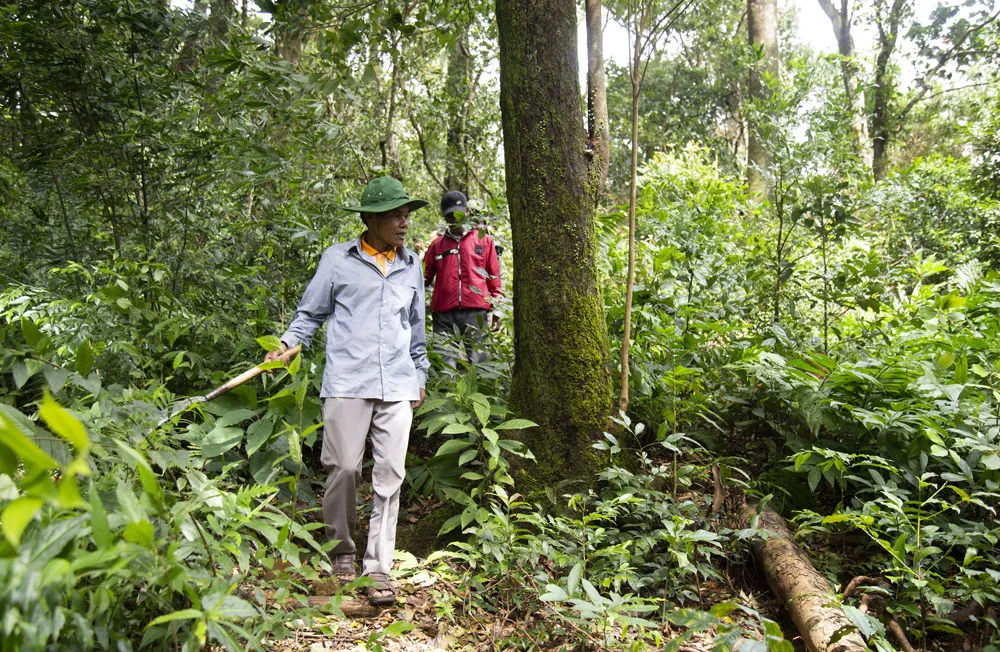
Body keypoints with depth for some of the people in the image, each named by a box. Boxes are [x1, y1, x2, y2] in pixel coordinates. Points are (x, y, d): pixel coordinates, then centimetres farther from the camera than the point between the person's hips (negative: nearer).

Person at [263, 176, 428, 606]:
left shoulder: (411, 265, 16)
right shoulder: (339, 260, 5)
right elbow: (311, 313, 11)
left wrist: (420, 376, 26)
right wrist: (286, 344, -5)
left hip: (397, 387, 3)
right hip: (348, 382, -3)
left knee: (390, 474, -1)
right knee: (344, 468, -2)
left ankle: (378, 567, 7)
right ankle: (342, 551, 22)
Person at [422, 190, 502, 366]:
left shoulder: (484, 240, 13)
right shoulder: (437, 245, 17)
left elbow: (494, 277, 12)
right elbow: (425, 277, 16)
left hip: (475, 312, -1)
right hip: (443, 313, 1)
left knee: (475, 360, -4)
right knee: (444, 363, -3)